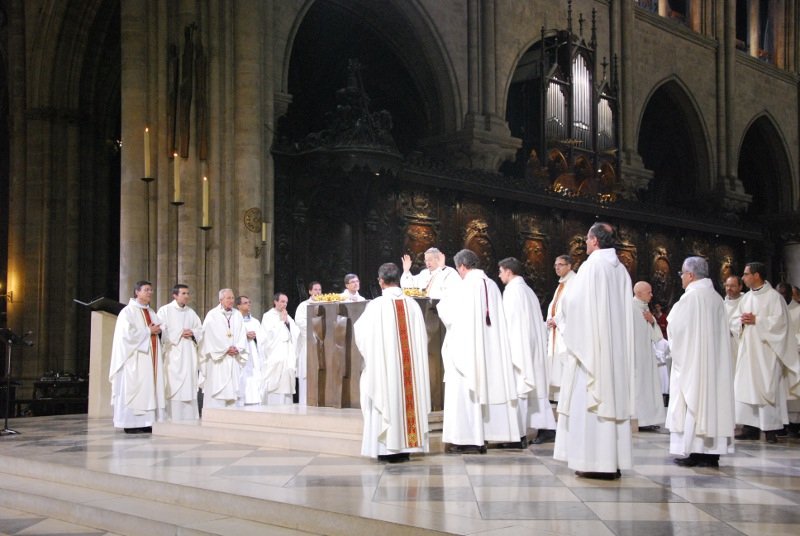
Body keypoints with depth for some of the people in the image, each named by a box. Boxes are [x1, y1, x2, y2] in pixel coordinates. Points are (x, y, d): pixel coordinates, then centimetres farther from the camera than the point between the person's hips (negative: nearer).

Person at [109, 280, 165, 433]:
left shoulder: (151, 312, 19)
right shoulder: (128, 311, -5)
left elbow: (158, 329, 19)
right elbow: (128, 333, -17)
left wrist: (157, 330, -4)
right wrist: (148, 331, -11)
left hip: (150, 356, 8)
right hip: (135, 357, -7)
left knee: (150, 388, 3)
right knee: (134, 388, -8)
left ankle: (146, 422, 4)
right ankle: (131, 424, -6)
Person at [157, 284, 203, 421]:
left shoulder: (191, 312, 16)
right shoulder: (165, 311, 1)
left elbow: (200, 330, 16)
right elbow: (162, 332, -7)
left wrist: (192, 333, -4)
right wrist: (179, 333, -12)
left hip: (189, 356, 5)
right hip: (173, 355, -5)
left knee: (190, 387, 2)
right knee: (174, 388, -9)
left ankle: (190, 418, 4)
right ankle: (173, 419, -8)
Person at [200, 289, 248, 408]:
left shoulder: (238, 315, 11)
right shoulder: (212, 315, -2)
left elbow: (242, 334, 7)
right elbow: (211, 336, -9)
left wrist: (237, 348, -8)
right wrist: (226, 349, -11)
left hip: (234, 358, 4)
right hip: (217, 358, -4)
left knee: (233, 387, 1)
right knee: (217, 388, -6)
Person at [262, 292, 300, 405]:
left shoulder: (288, 317, 20)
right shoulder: (268, 316, 2)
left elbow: (296, 334, 11)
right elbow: (271, 334, -12)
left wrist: (287, 321, 0)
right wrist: (282, 321, -4)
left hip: (288, 357, 6)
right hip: (274, 358, -6)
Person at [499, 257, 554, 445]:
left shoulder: (512, 290, -10)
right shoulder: (528, 290, 15)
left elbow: (510, 321, -15)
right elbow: (536, 322, 14)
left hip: (518, 346, -9)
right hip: (533, 346, 9)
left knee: (517, 388, -6)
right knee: (535, 385, 11)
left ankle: (519, 434, -6)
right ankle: (545, 426, 13)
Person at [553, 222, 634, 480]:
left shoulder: (590, 267, -11)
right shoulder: (621, 270, 10)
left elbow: (574, 304, -12)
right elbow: (626, 310, 13)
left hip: (592, 344, -7)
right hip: (616, 345, 7)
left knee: (590, 400, -4)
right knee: (614, 397, 8)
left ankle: (594, 461, -5)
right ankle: (614, 461, 10)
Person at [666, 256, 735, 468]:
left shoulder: (691, 296, -12)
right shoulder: (716, 298, 10)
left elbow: (675, 326, -11)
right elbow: (721, 332, 12)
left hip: (692, 359, -7)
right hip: (715, 361, 7)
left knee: (693, 398, -3)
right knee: (712, 396, 7)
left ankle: (692, 452, -4)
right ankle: (711, 452, 8)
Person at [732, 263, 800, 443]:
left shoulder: (773, 296, -6)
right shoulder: (746, 298, 14)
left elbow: (779, 321, -14)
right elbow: (734, 321, 15)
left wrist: (756, 320, -15)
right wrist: (742, 321, -6)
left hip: (765, 351, -6)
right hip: (747, 350, 7)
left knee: (767, 388, -6)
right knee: (747, 387, 3)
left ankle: (771, 428, 0)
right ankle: (751, 428, 7)